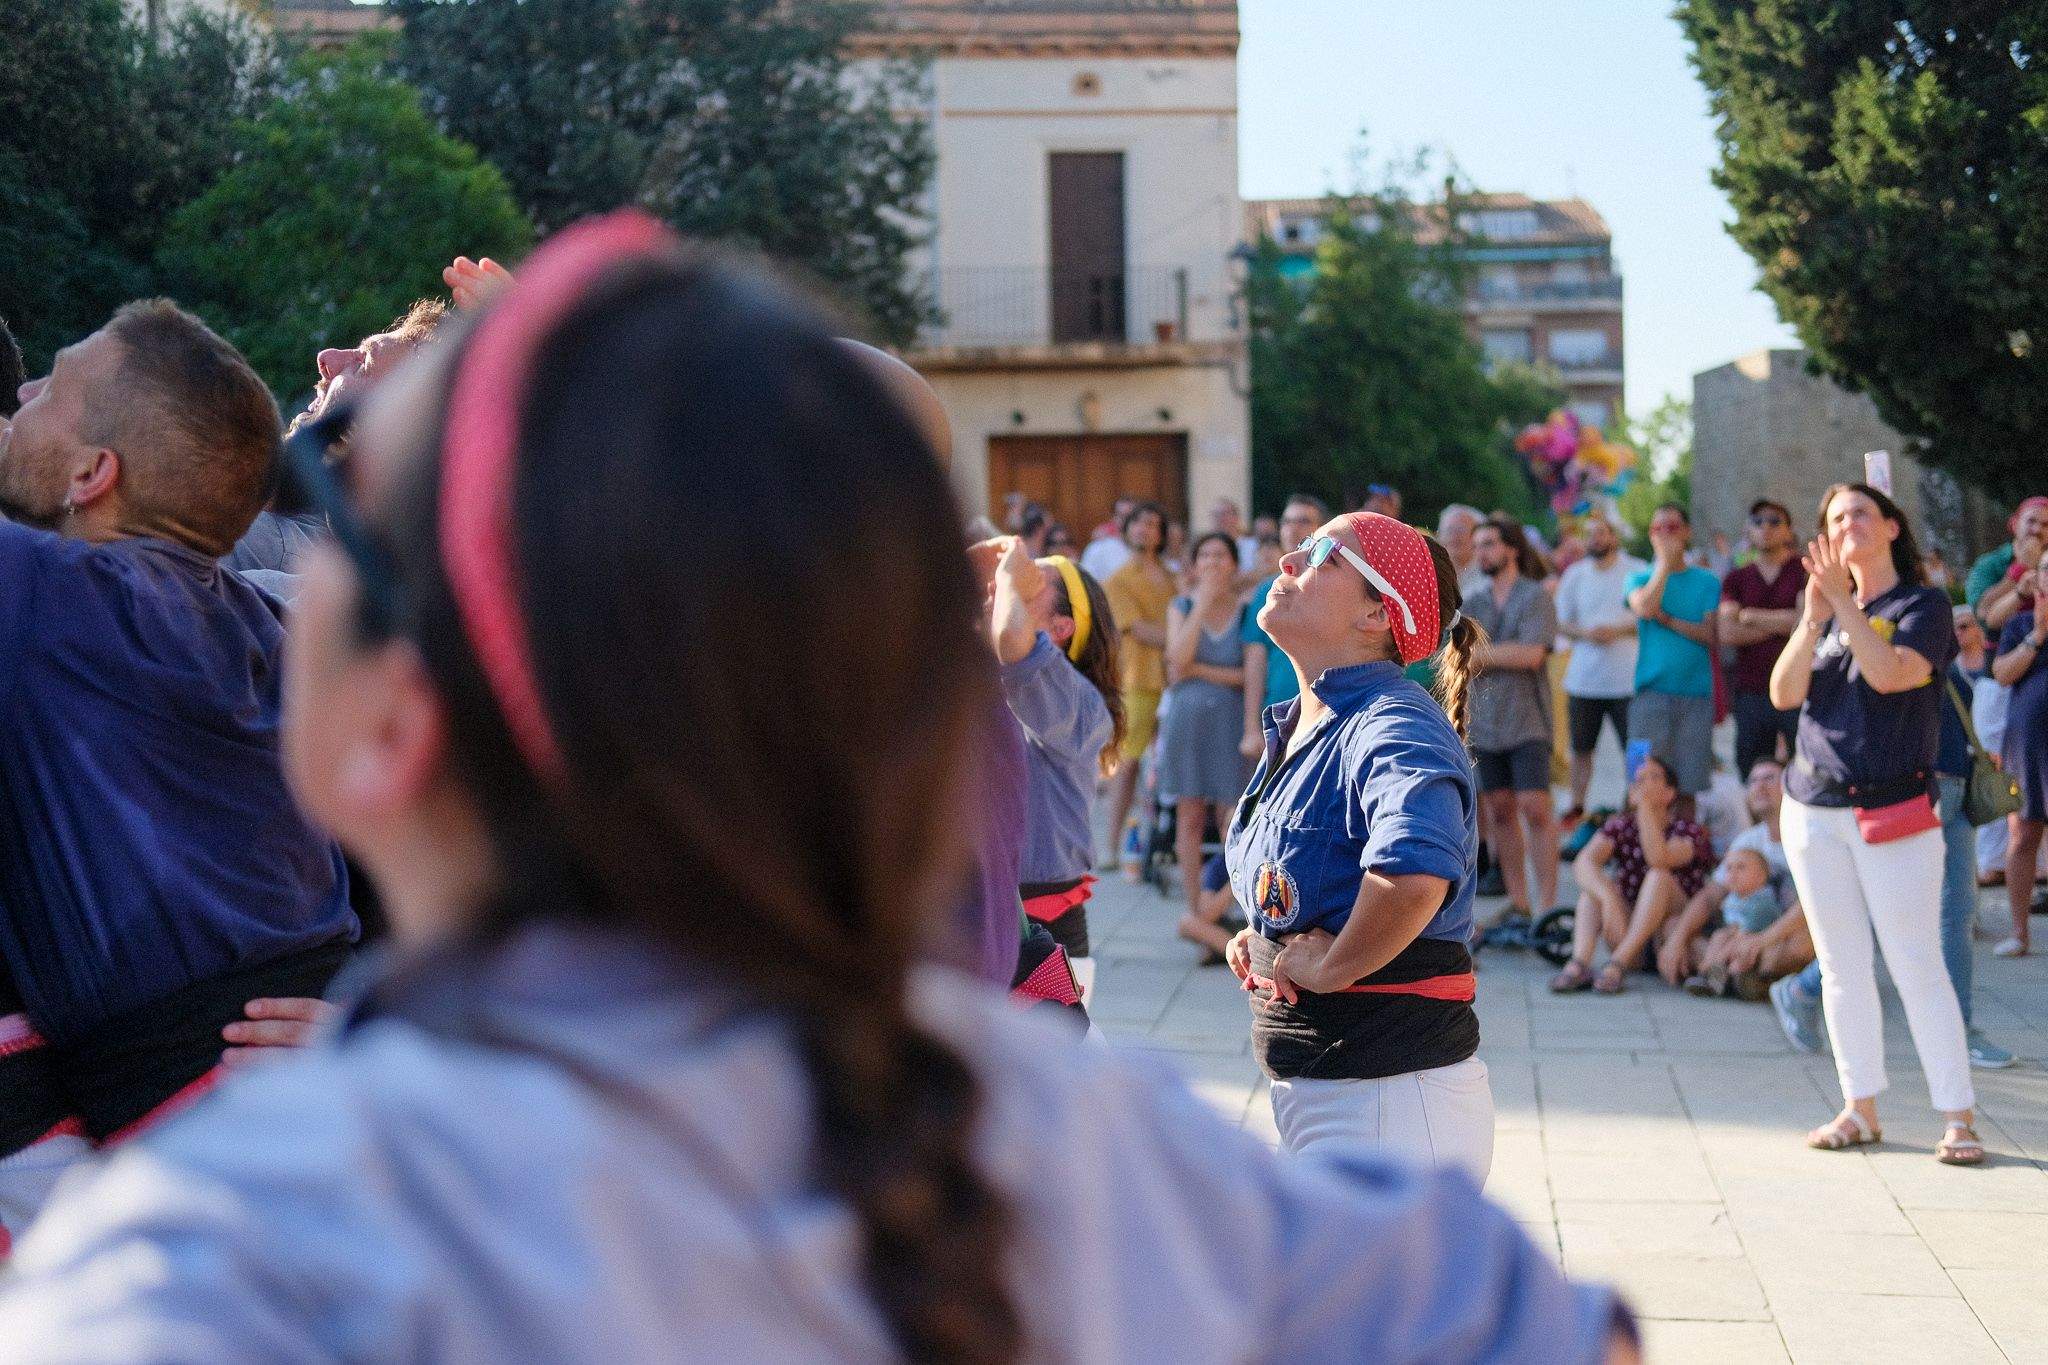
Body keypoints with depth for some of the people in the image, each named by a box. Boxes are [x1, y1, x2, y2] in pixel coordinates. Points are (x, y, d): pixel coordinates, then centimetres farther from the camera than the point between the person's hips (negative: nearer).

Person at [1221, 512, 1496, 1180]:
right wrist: (1267, 941, 10)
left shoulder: (1396, 726, -19)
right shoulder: (1294, 727, 10)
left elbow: (1413, 871, -41)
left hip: (1389, 1105, -10)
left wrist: (1330, 966, -25)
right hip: (1311, 1096, 10)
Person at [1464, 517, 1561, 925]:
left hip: (1526, 720, -5)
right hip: (1483, 721, 5)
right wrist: (1507, 656, -10)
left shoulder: (1535, 597, -2)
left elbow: (1532, 654, -14)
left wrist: (1482, 653, -6)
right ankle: (1517, 900, 13)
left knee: (1535, 808, -10)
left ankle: (1546, 903, -9)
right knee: (1500, 811, 6)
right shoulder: (1473, 603, 13)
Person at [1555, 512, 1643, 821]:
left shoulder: (1637, 572, 0)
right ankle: (1577, 807, 18)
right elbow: (1560, 622, 10)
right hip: (1583, 677, 3)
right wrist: (1585, 633, -10)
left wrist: (1618, 631, -15)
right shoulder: (1575, 575, 10)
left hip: (1627, 677, -3)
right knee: (1581, 748, 9)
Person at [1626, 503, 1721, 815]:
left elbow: (1712, 635, 0)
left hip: (1695, 694, 1)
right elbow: (1644, 607, -13)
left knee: (1686, 789, 2)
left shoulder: (1707, 582, 11)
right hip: (1651, 692, -1)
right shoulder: (1641, 578, 10)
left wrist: (1668, 620, -7)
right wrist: (1665, 562, -6)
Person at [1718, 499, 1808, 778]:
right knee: (1752, 774, 4)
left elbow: (1806, 619, -9)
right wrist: (1779, 625, -5)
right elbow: (1727, 632, 0)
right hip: (1750, 689, 3)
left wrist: (1752, 615, 1)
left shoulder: (1804, 572, 5)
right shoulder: (1736, 580, 14)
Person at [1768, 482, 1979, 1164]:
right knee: (1840, 966, 7)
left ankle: (1958, 1119, -4)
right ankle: (1860, 1109, 15)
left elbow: (1889, 673, -21)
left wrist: (1844, 603, -19)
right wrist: (1813, 617, -12)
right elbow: (1784, 694, 0)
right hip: (1814, 808, 5)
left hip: (1893, 812, -5)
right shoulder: (1826, 608, 13)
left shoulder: (1923, 606, -2)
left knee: (1916, 965, -8)